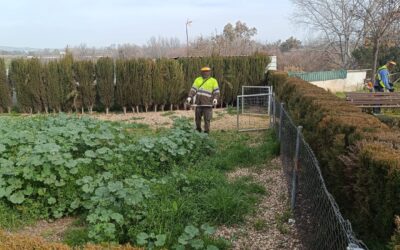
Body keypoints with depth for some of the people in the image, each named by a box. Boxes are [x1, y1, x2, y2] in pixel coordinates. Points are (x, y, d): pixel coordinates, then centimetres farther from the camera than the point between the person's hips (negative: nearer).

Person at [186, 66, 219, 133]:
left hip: (207, 103, -3)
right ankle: (198, 131, 24)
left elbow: (216, 91, -2)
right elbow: (193, 89, 6)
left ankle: (206, 132, 4)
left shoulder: (213, 81, 6)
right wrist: (189, 97, -9)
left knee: (207, 118, -5)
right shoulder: (198, 80, 14)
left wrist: (215, 99, -20)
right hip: (198, 102, 3)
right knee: (197, 117, 8)